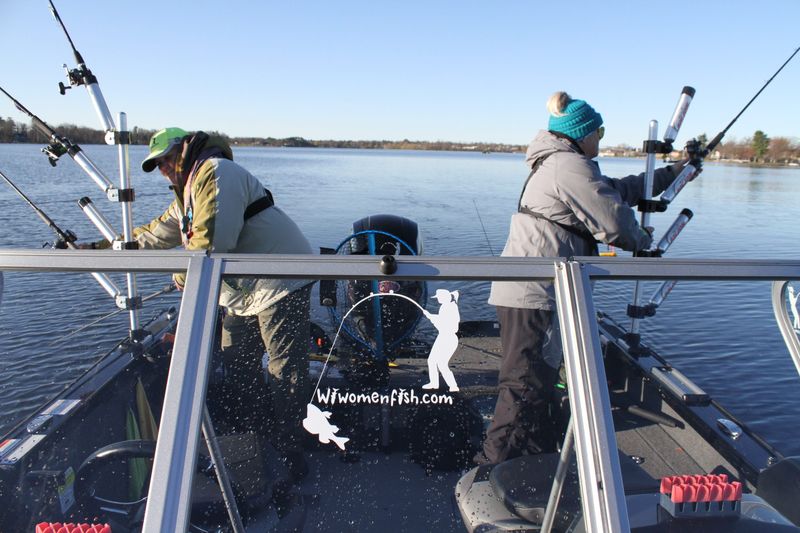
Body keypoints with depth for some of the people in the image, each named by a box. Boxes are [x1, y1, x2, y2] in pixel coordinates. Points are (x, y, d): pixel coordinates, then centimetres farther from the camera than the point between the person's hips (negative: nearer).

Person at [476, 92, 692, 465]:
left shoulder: (555, 164, 23)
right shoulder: (571, 166, -10)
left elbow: (615, 191, 30)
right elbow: (614, 221, -12)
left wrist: (669, 174, 35)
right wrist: (643, 242, 9)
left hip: (522, 291, 11)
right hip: (534, 294, -11)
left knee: (536, 381, 18)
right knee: (526, 385, -8)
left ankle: (537, 456, 29)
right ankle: (491, 466, -4)